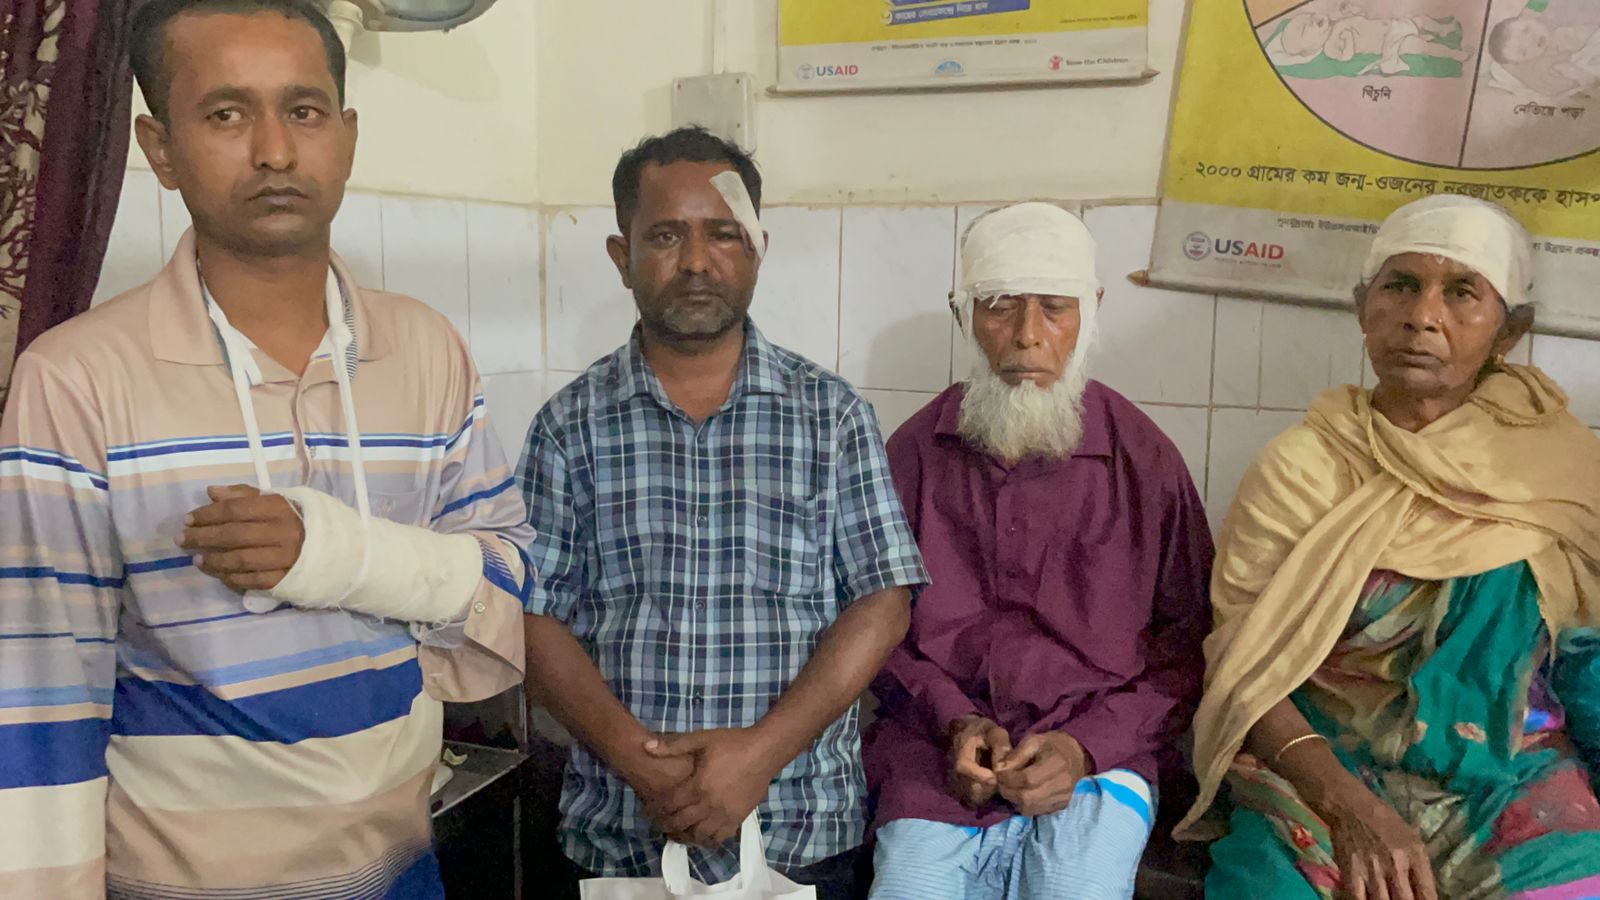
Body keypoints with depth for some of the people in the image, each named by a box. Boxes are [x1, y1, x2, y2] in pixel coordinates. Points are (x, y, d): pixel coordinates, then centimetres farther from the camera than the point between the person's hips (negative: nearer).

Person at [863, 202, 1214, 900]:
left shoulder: (1145, 460, 1)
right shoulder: (915, 451, 4)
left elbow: (1187, 642, 4)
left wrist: (1086, 747, -10)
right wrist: (954, 721, -6)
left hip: (1098, 760, -1)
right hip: (936, 762, 1)